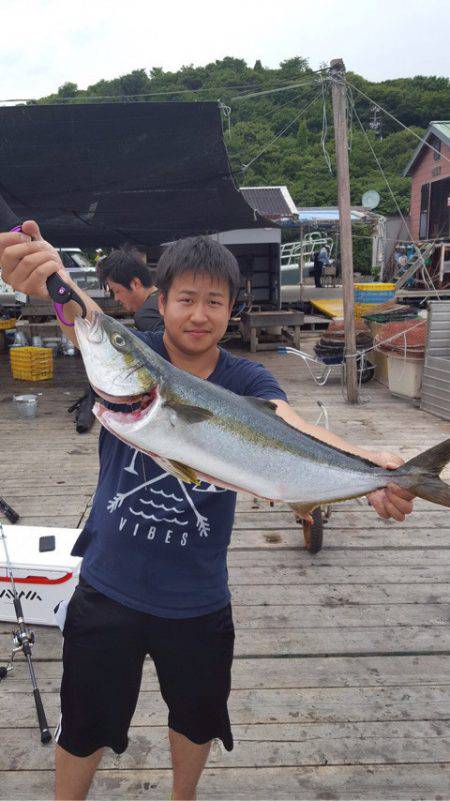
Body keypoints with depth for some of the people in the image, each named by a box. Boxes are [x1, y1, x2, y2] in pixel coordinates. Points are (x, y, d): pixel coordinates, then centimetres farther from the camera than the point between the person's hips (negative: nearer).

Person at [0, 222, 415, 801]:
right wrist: (48, 281, -57)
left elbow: (289, 427, -29)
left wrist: (366, 467, -49)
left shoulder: (247, 383, -10)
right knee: (84, 729, 18)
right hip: (109, 587, -1)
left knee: (196, 721, 26)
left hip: (199, 600, 2)